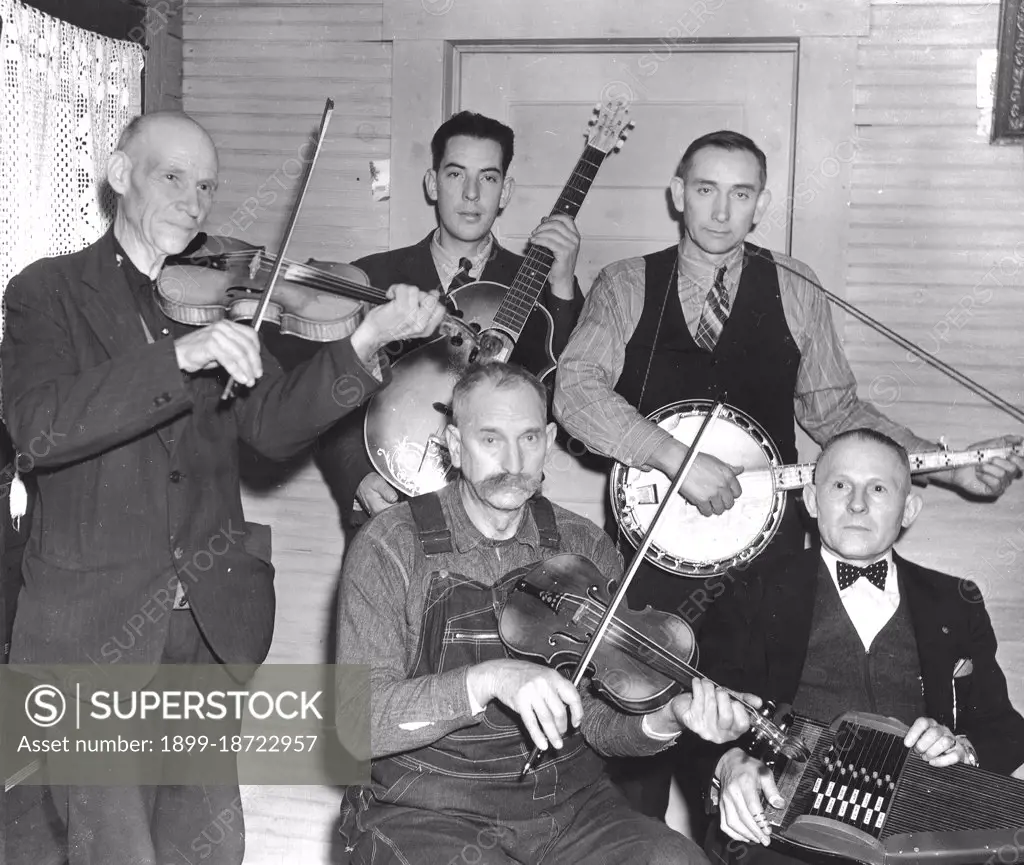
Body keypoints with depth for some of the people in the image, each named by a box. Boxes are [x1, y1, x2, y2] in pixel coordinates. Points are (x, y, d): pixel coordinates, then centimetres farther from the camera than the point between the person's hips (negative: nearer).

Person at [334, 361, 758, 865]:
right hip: (427, 812, -2)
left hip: (569, 803, 3)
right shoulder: (392, 546, -7)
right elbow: (356, 726, -15)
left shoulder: (584, 550, 4)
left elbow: (597, 720, 1)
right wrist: (487, 680, -28)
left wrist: (665, 720, -20)